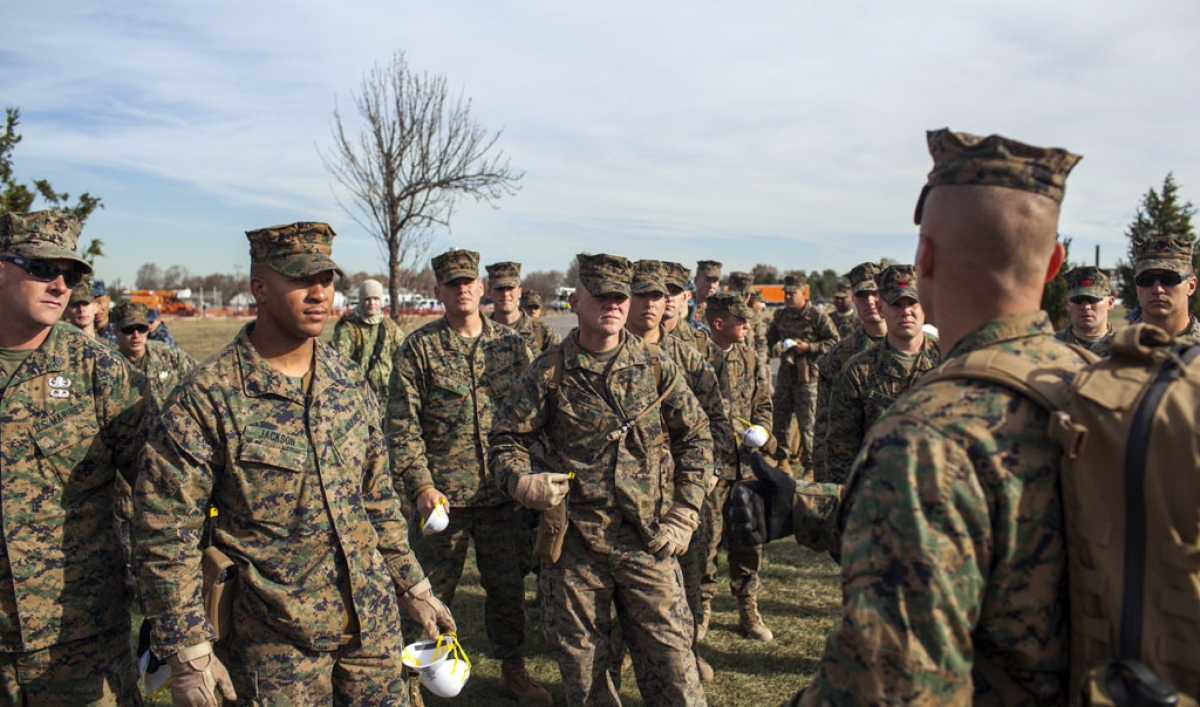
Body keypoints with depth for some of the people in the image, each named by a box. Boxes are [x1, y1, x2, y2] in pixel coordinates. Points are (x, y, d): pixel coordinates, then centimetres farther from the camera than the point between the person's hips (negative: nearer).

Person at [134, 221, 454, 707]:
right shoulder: (207, 397, -14)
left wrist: (412, 586, 11)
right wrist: (187, 650, -13)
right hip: (275, 635, -4)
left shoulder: (351, 383, 2)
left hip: (373, 619, 5)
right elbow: (165, 530, -12)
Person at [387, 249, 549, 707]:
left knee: (508, 586, 14)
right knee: (433, 591, 10)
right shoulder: (419, 348, -3)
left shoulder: (510, 344, 5)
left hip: (503, 493, 3)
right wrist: (420, 485, -13)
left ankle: (513, 670, 33)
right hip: (443, 494, -2)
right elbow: (402, 425, -5)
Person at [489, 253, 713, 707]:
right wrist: (520, 480, -14)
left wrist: (683, 516, 2)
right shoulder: (549, 373, 0)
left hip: (649, 542, 0)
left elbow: (697, 439, 9)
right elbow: (507, 439, 7)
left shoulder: (657, 368, 3)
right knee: (581, 664, 13)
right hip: (573, 540, 0)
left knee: (669, 654, 4)